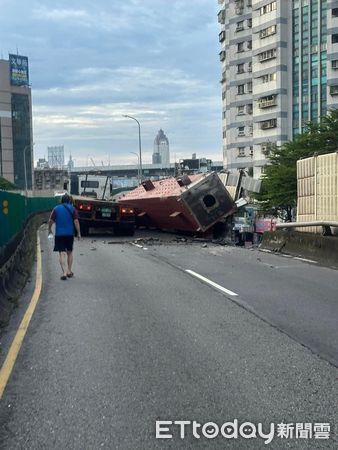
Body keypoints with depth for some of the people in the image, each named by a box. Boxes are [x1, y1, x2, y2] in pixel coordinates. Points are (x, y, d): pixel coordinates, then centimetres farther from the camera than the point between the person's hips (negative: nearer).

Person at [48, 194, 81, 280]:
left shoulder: (56, 209, 2)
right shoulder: (72, 209, 1)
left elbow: (50, 221, 0)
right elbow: (76, 221, -6)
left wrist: (49, 230, 16)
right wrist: (78, 233, -2)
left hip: (59, 234, -1)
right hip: (70, 234, 1)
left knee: (62, 253, -3)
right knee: (69, 252, 16)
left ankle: (64, 272, -13)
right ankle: (69, 271, 22)